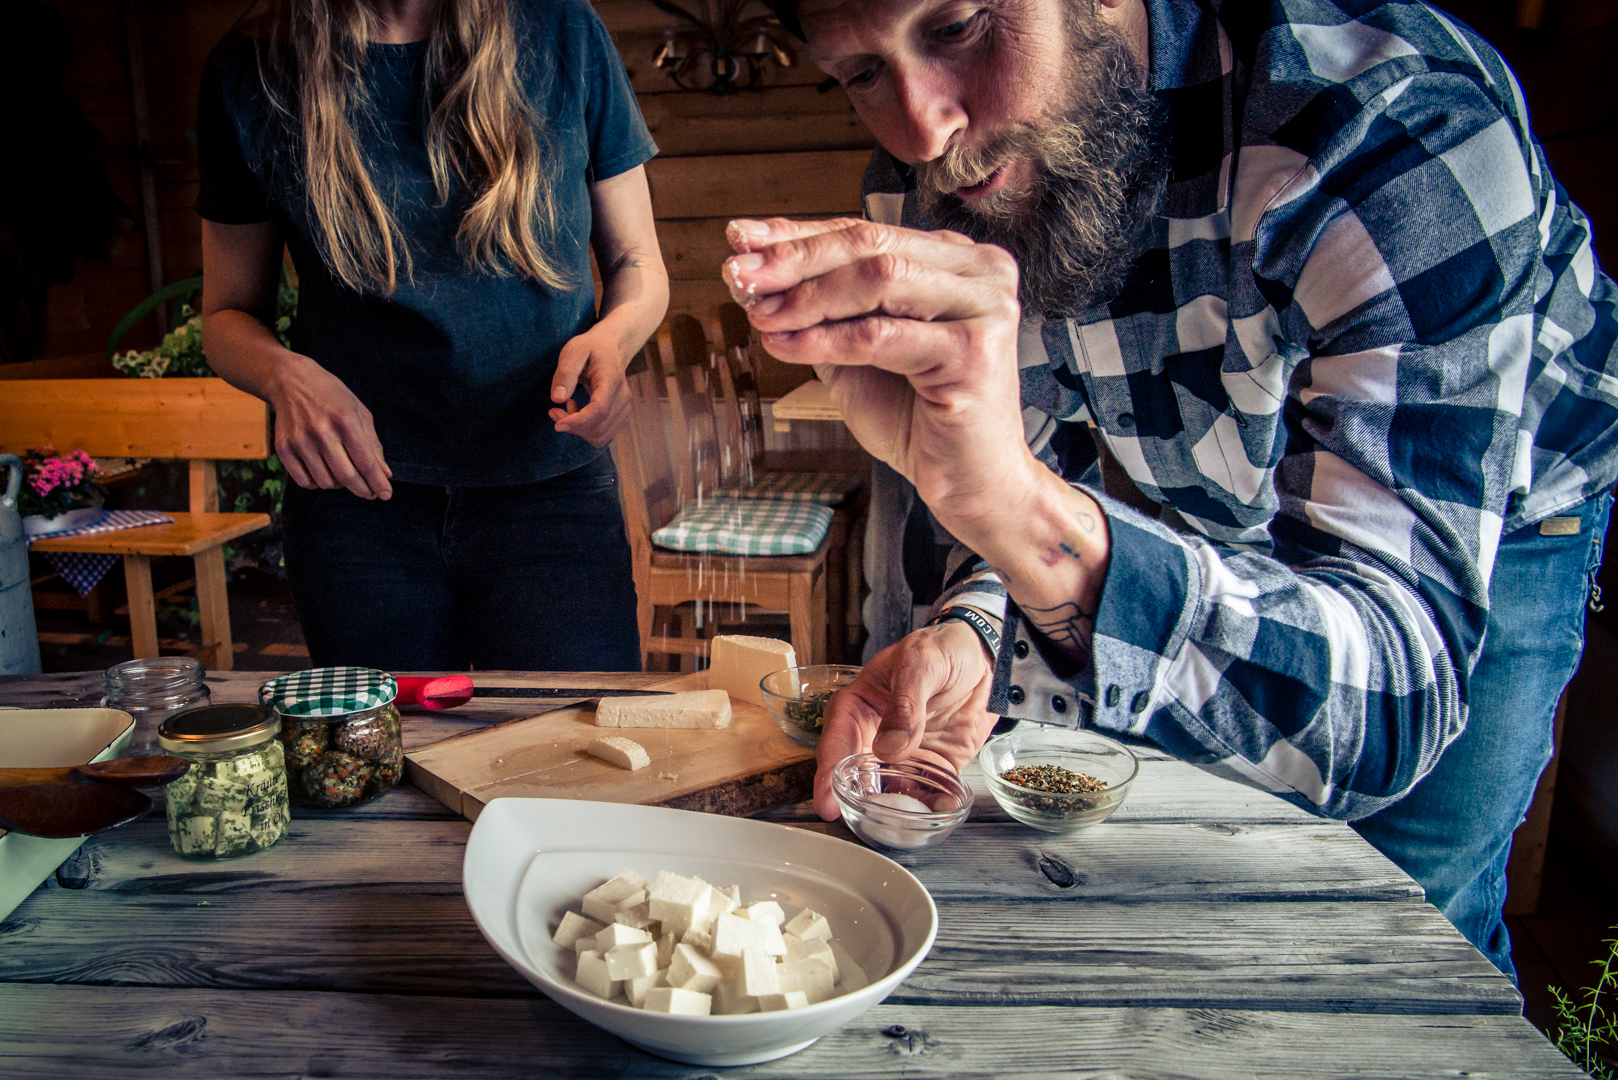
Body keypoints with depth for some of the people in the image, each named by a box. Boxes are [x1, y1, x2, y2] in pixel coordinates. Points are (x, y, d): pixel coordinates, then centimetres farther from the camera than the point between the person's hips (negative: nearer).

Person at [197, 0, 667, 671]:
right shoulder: (253, 71, 3)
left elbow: (638, 263, 9)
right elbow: (227, 314, 10)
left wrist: (614, 335, -14)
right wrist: (286, 375, -13)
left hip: (550, 493, 0)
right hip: (360, 500, 1)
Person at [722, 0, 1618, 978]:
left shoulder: (1412, 129, -39)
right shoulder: (927, 198, -20)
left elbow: (1402, 688, -47)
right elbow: (1047, 472, -9)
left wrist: (1015, 500, -64)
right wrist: (975, 636, -31)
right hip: (1191, 509, 4)